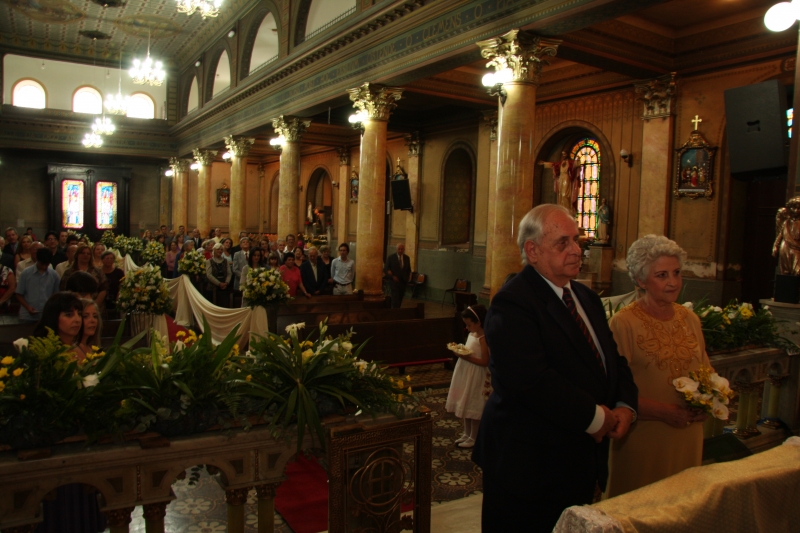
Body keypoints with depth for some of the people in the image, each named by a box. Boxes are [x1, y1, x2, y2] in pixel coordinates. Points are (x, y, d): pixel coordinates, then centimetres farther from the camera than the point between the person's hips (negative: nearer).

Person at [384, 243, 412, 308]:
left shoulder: (407, 258, 7)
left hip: (403, 282, 4)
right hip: (394, 281, -4)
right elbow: (385, 269, -3)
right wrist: (392, 276, -14)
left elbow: (409, 270, 16)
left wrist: (407, 278, 1)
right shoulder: (391, 258, -4)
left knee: (400, 298, 7)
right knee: (395, 298, -14)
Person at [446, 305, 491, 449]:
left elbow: (485, 362, -23)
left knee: (474, 408, 3)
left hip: (476, 377, -9)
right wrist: (460, 350, 2)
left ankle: (473, 438, 16)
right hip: (466, 375, 9)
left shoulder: (483, 339, -20)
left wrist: (466, 357, -25)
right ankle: (467, 434, 31)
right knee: (466, 405, 17)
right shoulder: (472, 334, 7)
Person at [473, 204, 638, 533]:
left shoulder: (586, 297, 12)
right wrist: (596, 417, -21)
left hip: (582, 463, 8)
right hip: (529, 466, -8)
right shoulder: (512, 304, -19)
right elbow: (531, 380, -30)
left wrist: (625, 406, -4)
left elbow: (614, 359, 15)